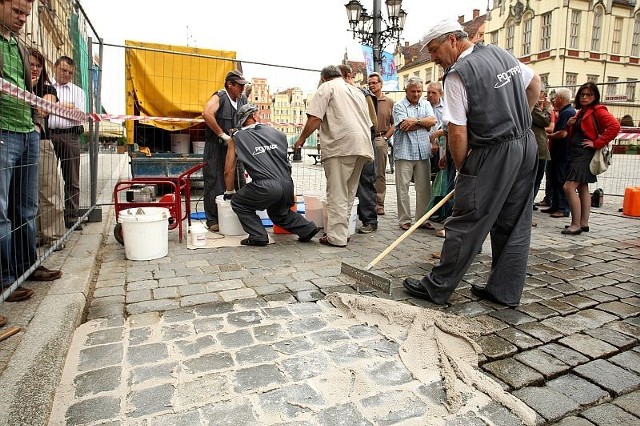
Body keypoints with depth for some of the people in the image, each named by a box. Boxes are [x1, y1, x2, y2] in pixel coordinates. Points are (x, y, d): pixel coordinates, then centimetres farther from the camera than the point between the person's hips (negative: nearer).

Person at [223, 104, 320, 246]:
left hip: (266, 187, -5)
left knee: (238, 203, 20)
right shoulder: (275, 132, 20)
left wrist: (229, 192, 28)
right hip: (287, 185, 5)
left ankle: (258, 236, 10)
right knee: (278, 212, 32)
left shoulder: (236, 138, 12)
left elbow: (229, 170, 15)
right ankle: (308, 228, 20)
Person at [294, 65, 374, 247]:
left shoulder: (327, 87, 7)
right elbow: (369, 122, 27)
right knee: (349, 193, 13)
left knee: (337, 193, -5)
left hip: (341, 145, -7)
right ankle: (343, 232, 19)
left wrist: (301, 139, 6)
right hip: (363, 146, 8)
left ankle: (336, 236, -4)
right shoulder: (357, 90, 29)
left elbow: (314, 118, -6)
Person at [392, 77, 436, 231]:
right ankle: (404, 220, 7)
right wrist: (424, 123, -2)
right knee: (403, 188, -1)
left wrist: (415, 121, -11)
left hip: (423, 152, 4)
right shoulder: (399, 106, 2)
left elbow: (432, 121, 0)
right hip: (404, 152, -4)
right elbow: (404, 126, -13)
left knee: (424, 187, 6)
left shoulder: (426, 104, 16)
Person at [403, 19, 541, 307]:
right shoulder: (502, 53, 11)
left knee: (466, 224, -2)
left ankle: (437, 288, 8)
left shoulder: (457, 75, -14)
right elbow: (535, 84, 26)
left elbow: (458, 135, -17)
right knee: (515, 225, 11)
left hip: (493, 154, -8)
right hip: (527, 145, 9)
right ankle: (505, 292, 21)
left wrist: (462, 168, -3)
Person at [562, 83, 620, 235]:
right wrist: (570, 125, 5)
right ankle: (584, 223, 14)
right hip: (576, 153, 9)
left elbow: (614, 126, -21)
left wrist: (597, 143, -18)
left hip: (585, 154, -9)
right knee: (583, 188, 9)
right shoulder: (581, 112, 19)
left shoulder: (598, 111, -6)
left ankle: (576, 225, -13)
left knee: (569, 187, -16)